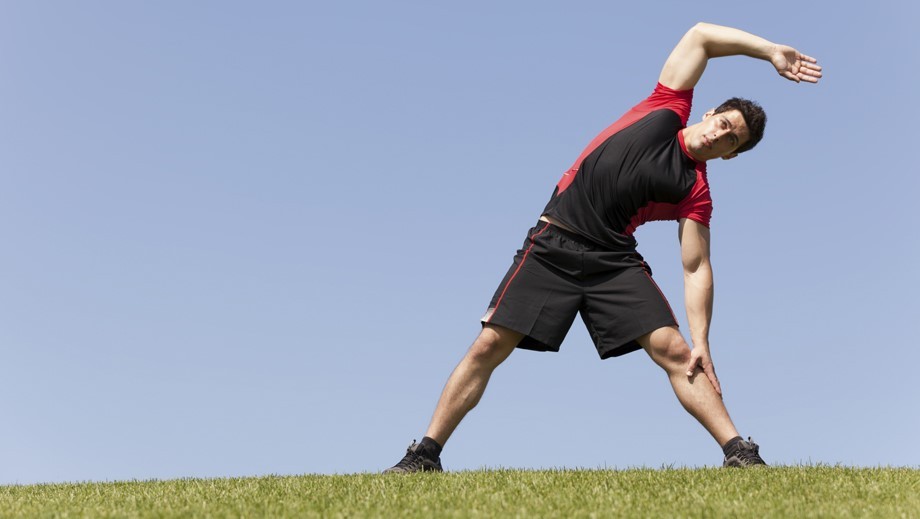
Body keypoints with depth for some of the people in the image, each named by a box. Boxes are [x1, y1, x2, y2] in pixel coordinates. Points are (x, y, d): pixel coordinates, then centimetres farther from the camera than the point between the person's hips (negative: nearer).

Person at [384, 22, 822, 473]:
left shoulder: (695, 192, 1)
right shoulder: (668, 109, 6)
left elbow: (696, 269, -3)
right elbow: (701, 34, 9)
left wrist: (702, 342, -14)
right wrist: (770, 51, 4)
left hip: (614, 261, 0)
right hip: (552, 246, 0)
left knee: (674, 350, -15)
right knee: (491, 344, -6)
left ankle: (739, 453, -6)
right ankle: (425, 454, 2)